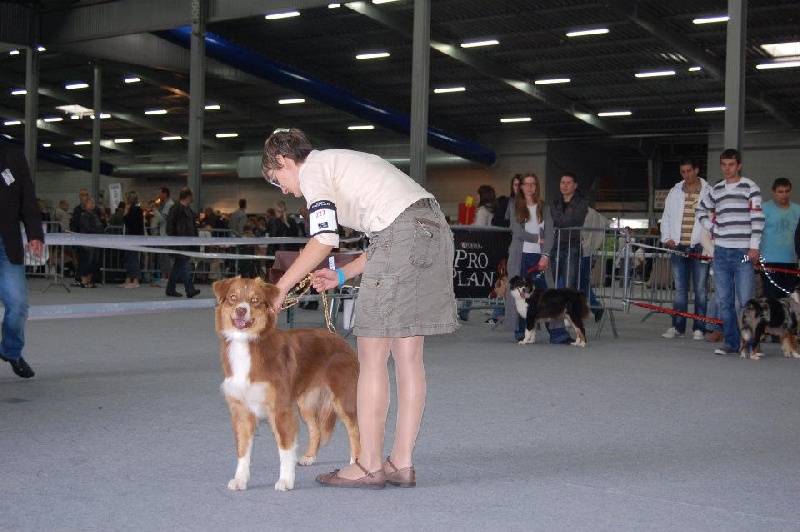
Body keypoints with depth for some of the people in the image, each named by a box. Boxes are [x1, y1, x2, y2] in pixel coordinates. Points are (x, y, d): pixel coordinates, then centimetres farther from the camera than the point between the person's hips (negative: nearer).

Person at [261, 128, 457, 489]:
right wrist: (342, 275, 26)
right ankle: (402, 463, 13)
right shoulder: (342, 163, 31)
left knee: (372, 356, -3)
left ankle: (369, 466, 2)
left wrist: (280, 288, -2)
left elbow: (323, 241, -10)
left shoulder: (313, 168, 4)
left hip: (403, 235, -9)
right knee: (407, 355, 10)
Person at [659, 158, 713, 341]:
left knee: (700, 289, 1)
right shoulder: (674, 192, 13)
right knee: (680, 289, 7)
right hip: (678, 247, 3)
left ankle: (699, 328, 6)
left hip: (699, 247, -3)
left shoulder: (708, 192, 3)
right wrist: (667, 238, 4)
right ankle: (677, 327, 11)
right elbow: (666, 217, 17)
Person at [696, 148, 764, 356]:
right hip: (721, 251, 5)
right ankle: (731, 343, 14)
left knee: (746, 301, -7)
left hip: (743, 252, -5)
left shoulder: (750, 187, -1)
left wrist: (755, 247, -12)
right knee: (725, 300, 7)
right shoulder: (716, 190, 14)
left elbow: (758, 218, -7)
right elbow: (700, 209, 31)